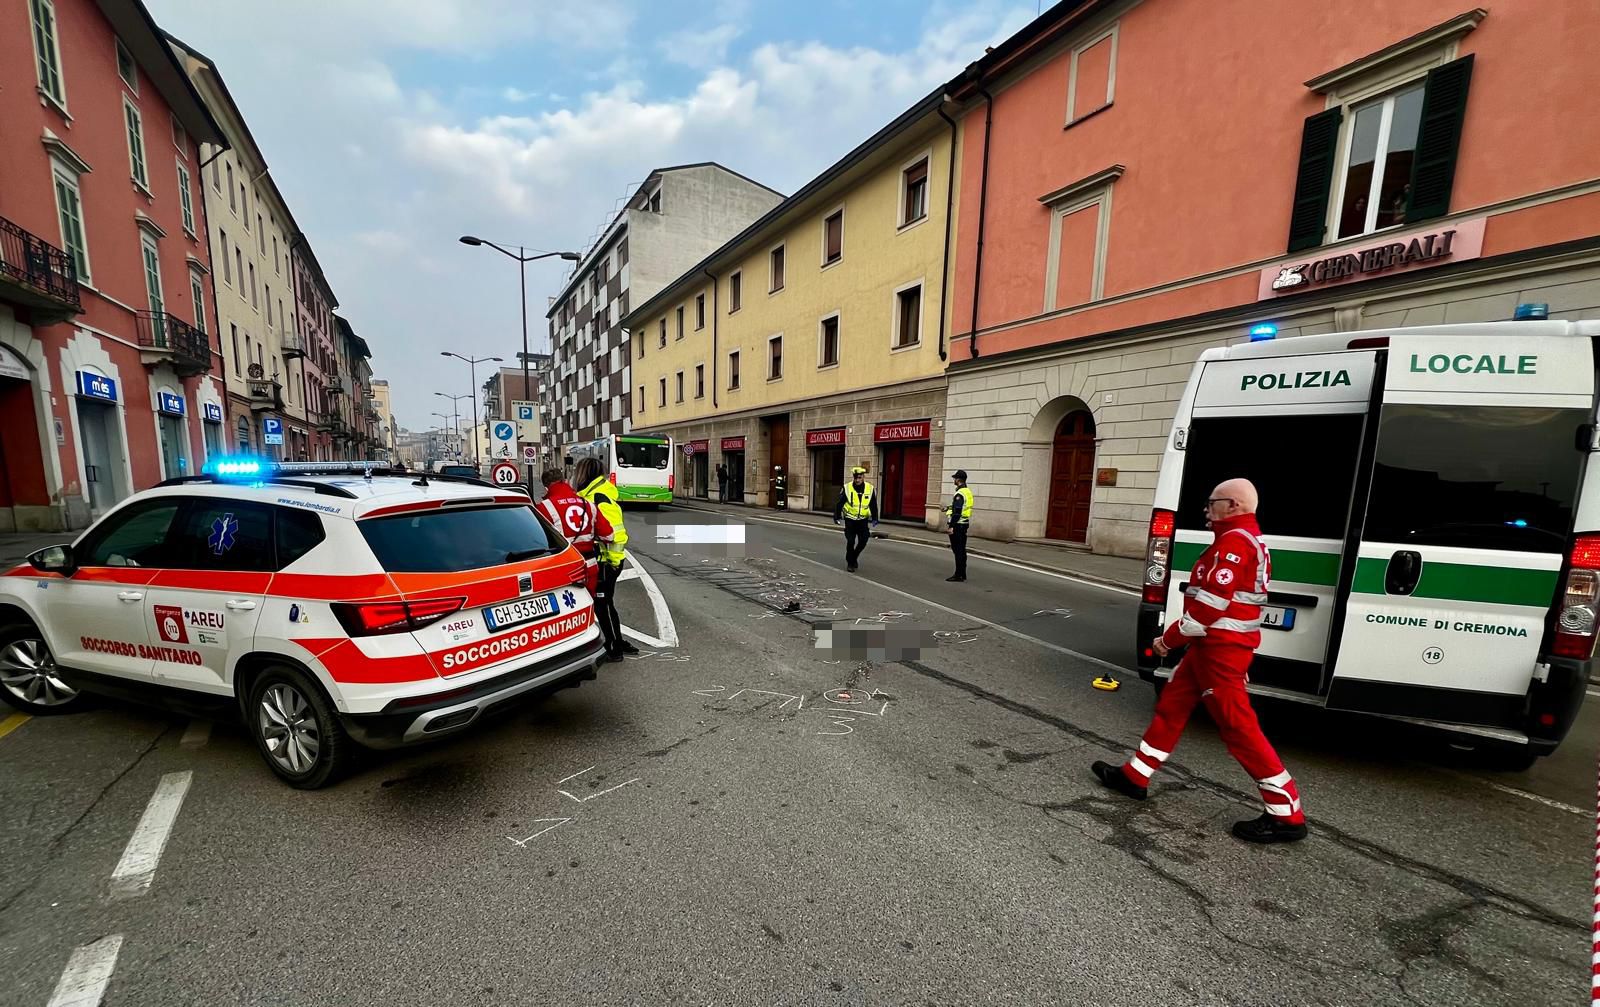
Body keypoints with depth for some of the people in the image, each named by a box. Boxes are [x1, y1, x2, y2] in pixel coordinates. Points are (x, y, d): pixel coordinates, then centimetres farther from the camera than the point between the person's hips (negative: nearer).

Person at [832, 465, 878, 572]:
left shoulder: (870, 488, -2)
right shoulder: (847, 488, -8)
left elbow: (873, 505, 7)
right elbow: (839, 503, -2)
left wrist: (875, 519, 4)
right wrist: (837, 517, -4)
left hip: (863, 520, 2)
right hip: (850, 520, -2)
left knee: (863, 541, -1)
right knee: (850, 542, -4)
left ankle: (854, 557, 25)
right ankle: (850, 563, 12)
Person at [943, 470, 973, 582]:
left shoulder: (960, 494, -17)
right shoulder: (968, 492, 13)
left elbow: (957, 512, -22)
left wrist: (950, 526, -21)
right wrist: (949, 508, 23)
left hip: (957, 525, -10)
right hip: (965, 523, 10)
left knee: (958, 550, -5)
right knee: (961, 550, 14)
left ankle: (958, 575, -2)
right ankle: (962, 574, 20)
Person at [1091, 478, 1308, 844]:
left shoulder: (1234, 541, -17)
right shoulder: (1248, 540, 17)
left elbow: (1210, 604, -22)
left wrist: (1170, 638, -12)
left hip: (1219, 648, -11)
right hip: (1215, 645, 11)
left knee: (1238, 726, -1)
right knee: (1171, 706, 14)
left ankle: (1287, 815, 13)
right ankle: (1134, 776, 23)